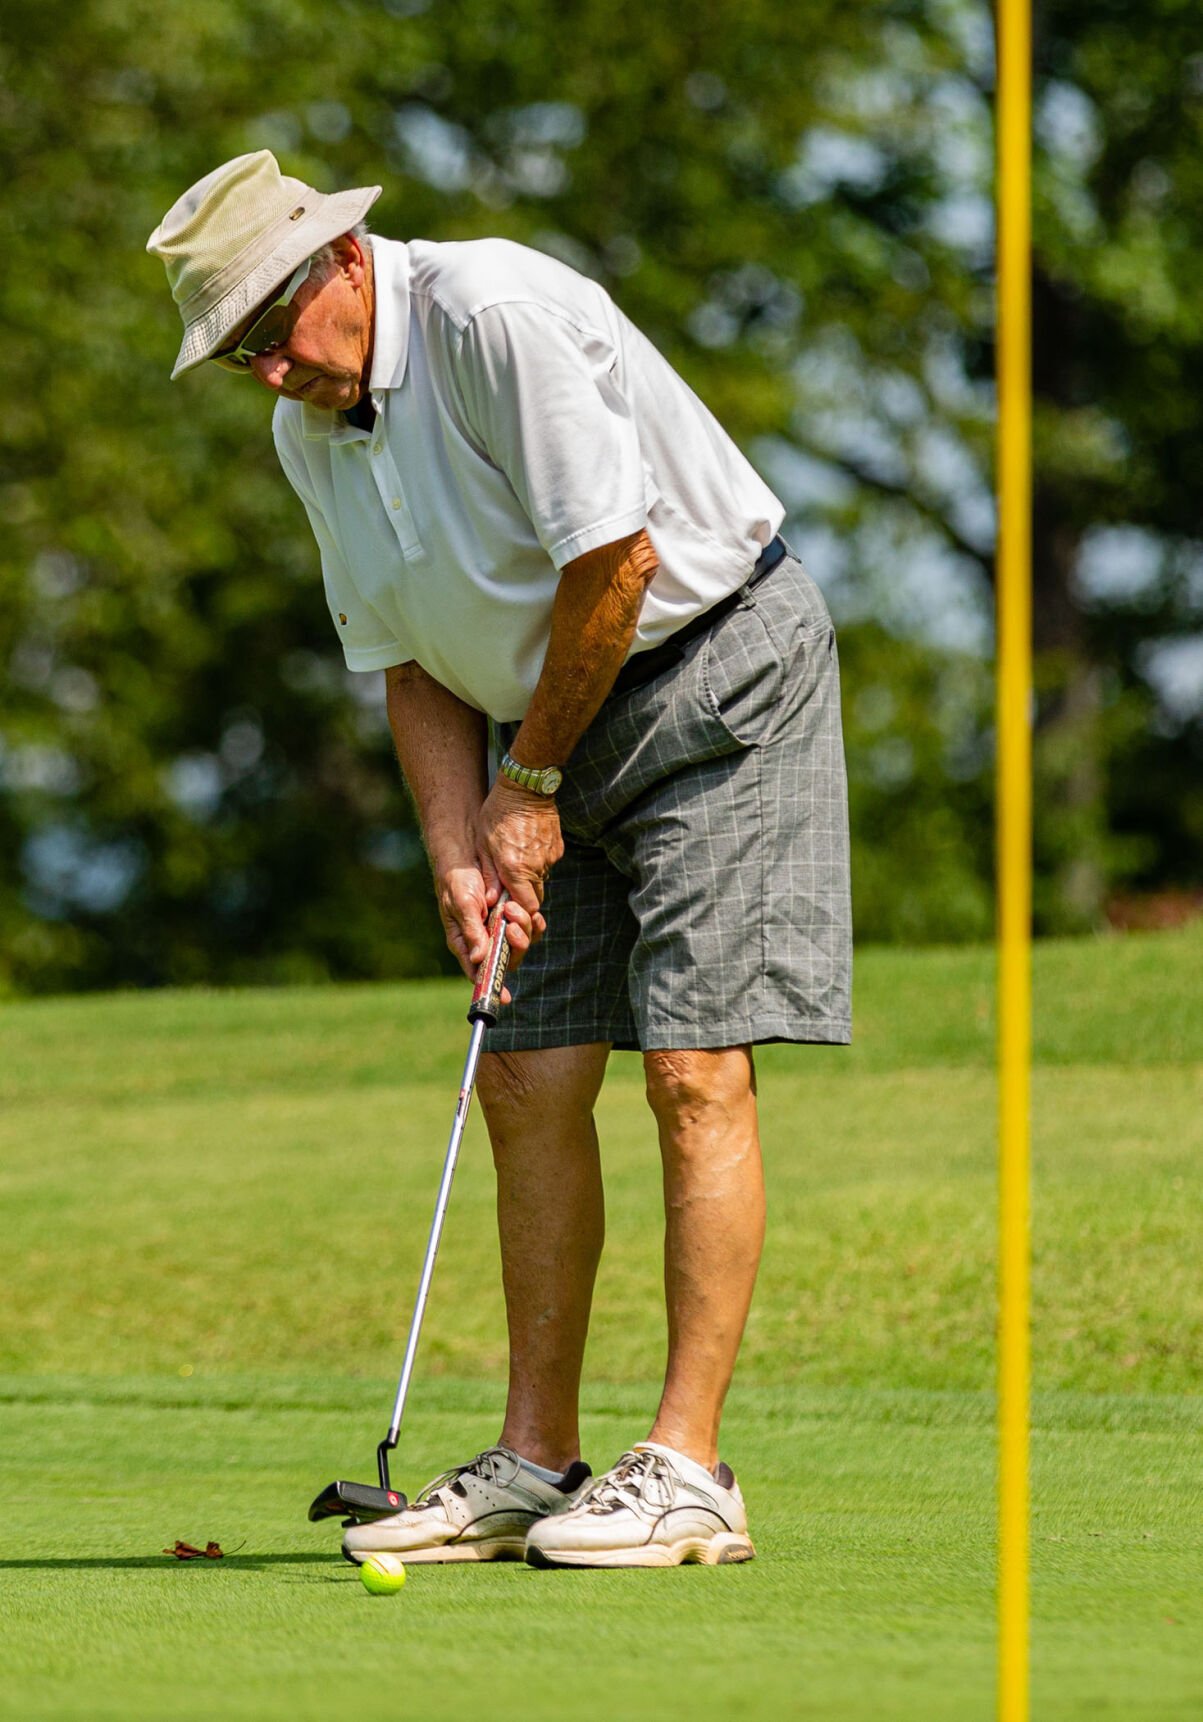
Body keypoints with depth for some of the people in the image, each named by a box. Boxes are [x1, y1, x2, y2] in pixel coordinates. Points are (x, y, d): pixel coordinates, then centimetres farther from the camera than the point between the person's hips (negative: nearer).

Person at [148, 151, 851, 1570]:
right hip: (553, 720, 8)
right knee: (530, 1083, 3)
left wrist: (530, 785, -13)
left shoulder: (496, 315, -23)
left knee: (695, 1069, -13)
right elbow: (411, 662, 8)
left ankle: (687, 1470, -14)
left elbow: (615, 557, -24)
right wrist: (460, 857, -7)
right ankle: (535, 1465, 9)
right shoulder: (309, 431, 3)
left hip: (718, 667, -8)